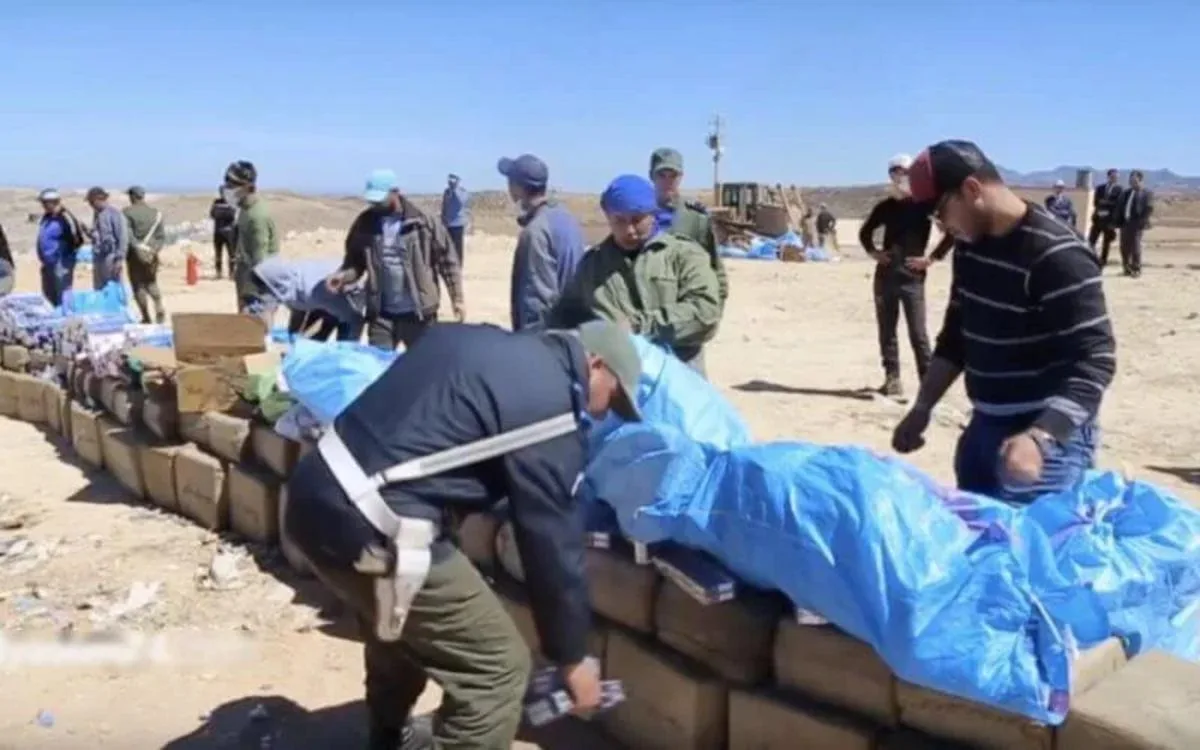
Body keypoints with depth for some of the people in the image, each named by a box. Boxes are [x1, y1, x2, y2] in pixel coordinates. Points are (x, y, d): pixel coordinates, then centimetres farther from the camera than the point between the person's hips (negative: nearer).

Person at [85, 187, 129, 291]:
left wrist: (119, 259, -19)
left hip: (111, 258, -9)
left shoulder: (114, 213, -12)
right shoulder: (97, 213, 13)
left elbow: (123, 237, -16)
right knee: (98, 289, 13)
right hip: (98, 258, 9)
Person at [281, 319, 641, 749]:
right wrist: (571, 657, 9)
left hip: (316, 491, 10)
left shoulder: (478, 340, 16)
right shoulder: (551, 408, -8)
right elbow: (552, 541, -4)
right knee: (498, 667, 2)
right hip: (367, 528, -10)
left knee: (400, 624, 34)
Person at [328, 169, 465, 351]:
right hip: (382, 313, 3)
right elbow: (355, 261, 11)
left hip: (418, 313, -3)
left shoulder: (422, 222, -9)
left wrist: (457, 299, -6)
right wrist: (344, 275, -11)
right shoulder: (364, 224, 1)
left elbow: (447, 260, -5)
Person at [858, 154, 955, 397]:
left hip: (912, 277, -5)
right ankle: (892, 378, 14)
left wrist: (932, 258, -10)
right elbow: (865, 231, 25)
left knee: (917, 332, -6)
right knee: (886, 330, 7)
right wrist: (873, 252, 9)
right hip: (885, 276, 5)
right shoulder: (885, 206, 10)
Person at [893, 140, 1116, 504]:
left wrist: (1039, 437, -34)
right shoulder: (970, 247, 6)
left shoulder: (1058, 256, -20)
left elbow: (1094, 362, -24)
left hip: (1050, 437, -8)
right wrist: (922, 408, 11)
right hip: (984, 428, 8)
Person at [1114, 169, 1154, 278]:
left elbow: (1149, 209, -7)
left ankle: (1136, 270, -3)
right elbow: (1119, 208, 17)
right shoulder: (1125, 193, 18)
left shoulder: (1147, 193, 0)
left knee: (1135, 247, -9)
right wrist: (1119, 222, 6)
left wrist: (1141, 222, -17)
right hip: (1125, 223, 6)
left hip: (1136, 224, -6)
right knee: (1124, 247, 6)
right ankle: (1127, 269, 16)